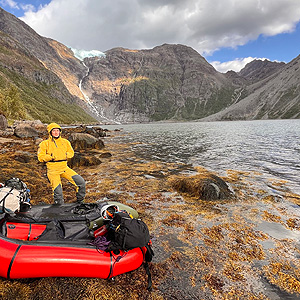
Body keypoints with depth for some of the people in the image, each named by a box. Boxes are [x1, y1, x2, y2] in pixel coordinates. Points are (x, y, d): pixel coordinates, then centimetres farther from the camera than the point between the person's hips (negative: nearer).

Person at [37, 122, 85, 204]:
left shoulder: (65, 142, 13)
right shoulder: (45, 144, 4)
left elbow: (71, 152, 15)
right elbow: (40, 157, -3)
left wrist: (65, 155, -5)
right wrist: (51, 157, -17)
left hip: (64, 168, 3)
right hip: (53, 170, -3)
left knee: (81, 182, -9)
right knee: (58, 193, -7)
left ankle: (80, 201, 12)